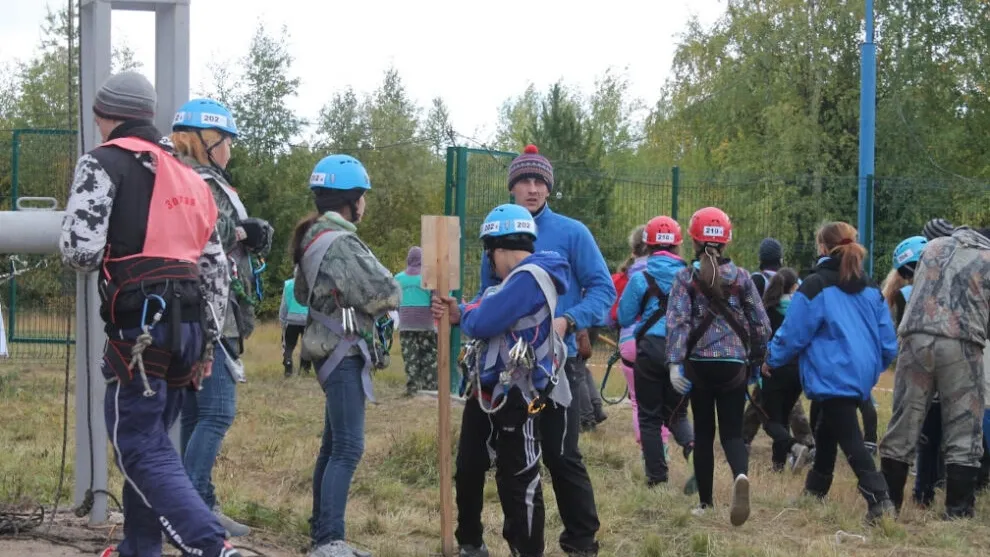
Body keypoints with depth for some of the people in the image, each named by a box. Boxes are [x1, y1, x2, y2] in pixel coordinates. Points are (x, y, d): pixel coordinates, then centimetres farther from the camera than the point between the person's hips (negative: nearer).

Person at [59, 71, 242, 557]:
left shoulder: (104, 162, -3)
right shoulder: (189, 178, 20)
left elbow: (79, 249, -14)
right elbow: (216, 270, 20)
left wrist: (79, 253, 10)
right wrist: (206, 343, 23)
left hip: (139, 327, -7)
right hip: (188, 325, 7)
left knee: (140, 449, -6)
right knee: (150, 439, 19)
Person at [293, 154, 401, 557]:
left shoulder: (313, 238, 12)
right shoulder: (342, 243, -18)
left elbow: (302, 292, 27)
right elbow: (387, 295, -19)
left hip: (329, 346, 10)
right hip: (343, 350, -10)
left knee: (333, 444, 15)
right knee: (348, 448, -14)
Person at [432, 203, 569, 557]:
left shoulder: (529, 278, -19)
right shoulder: (522, 278, 14)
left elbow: (482, 322, -23)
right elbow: (493, 320, 19)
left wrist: (464, 313, -1)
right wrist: (460, 314, 2)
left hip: (514, 398, -11)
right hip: (489, 392, 11)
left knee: (519, 479, -4)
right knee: (468, 468, 17)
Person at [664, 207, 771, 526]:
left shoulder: (686, 278, -2)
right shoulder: (741, 277, 2)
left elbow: (678, 321, -13)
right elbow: (761, 324, 3)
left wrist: (675, 363, -17)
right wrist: (756, 360, 16)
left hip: (699, 365, -1)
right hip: (734, 365, 1)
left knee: (703, 433, 12)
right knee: (732, 432, 3)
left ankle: (706, 502, 15)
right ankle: (740, 475, -29)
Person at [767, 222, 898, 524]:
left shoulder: (816, 287, -11)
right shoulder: (870, 289, 9)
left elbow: (793, 333, -7)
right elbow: (888, 340, 10)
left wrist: (771, 360, 9)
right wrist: (876, 366, 27)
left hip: (832, 376, -8)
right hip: (862, 375, 8)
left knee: (850, 440, -9)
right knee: (825, 431, 25)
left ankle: (879, 499, -23)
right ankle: (816, 488, 39)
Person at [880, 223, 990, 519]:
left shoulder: (933, 247, 21)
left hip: (916, 339, 3)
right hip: (961, 344, -3)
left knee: (903, 424, 8)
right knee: (963, 432, 2)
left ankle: (888, 502, 12)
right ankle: (958, 510, 0)